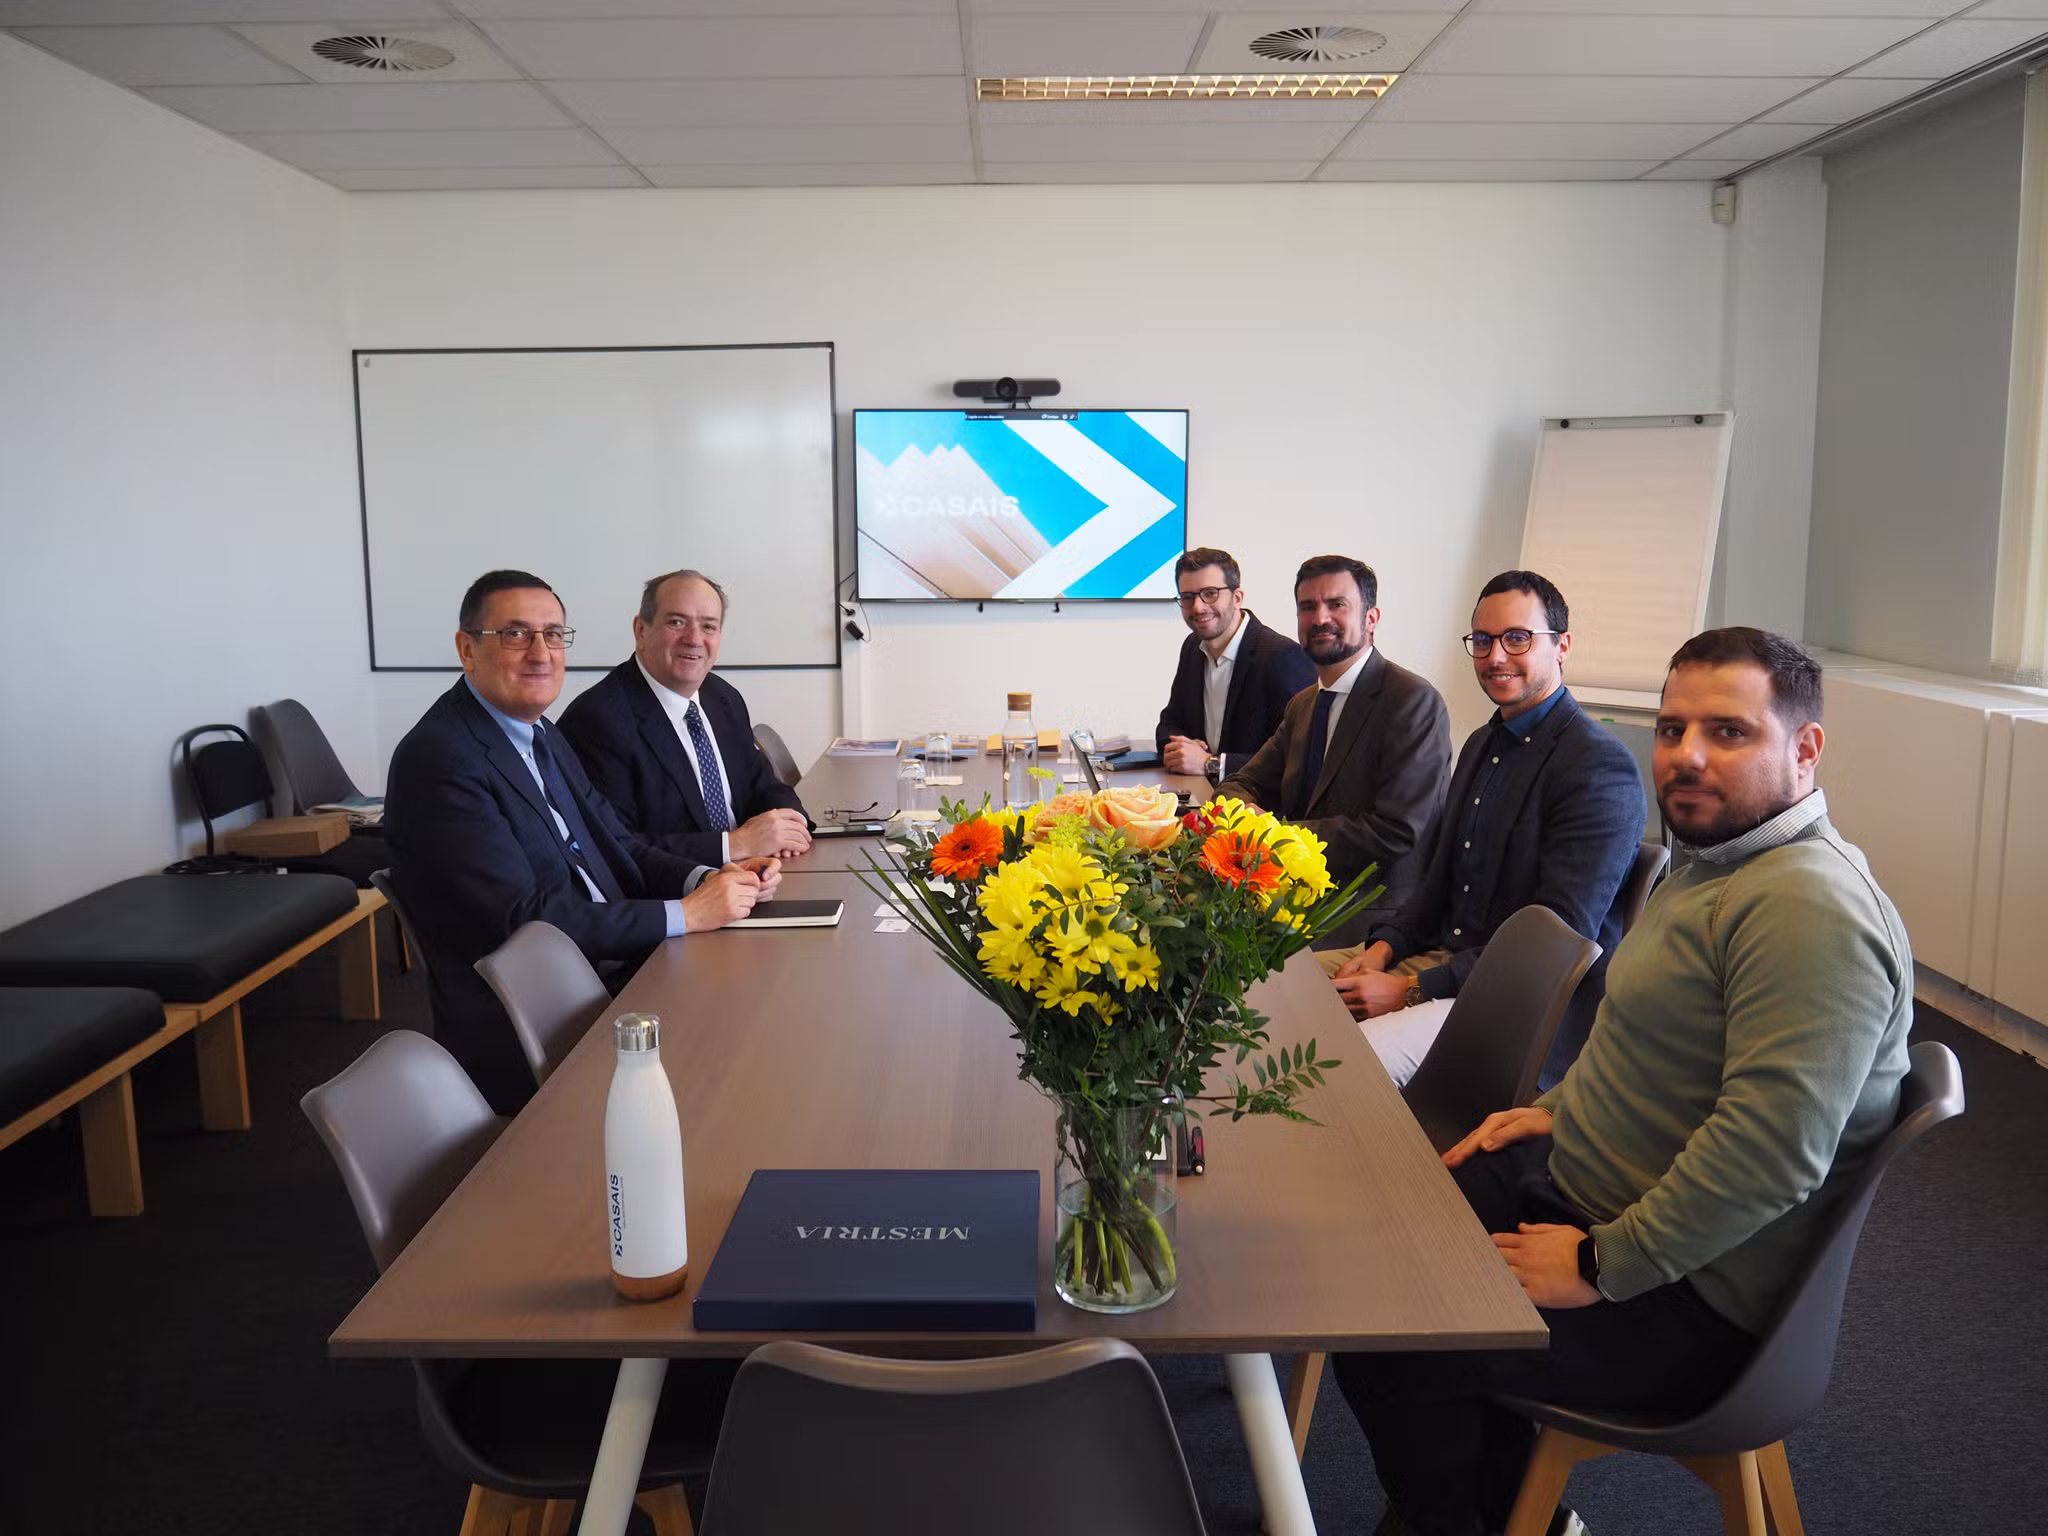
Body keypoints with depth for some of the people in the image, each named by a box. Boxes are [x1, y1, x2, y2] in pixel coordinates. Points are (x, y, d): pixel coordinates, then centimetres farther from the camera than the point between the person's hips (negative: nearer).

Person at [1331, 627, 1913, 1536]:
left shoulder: (1812, 908, -26)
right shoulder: (1711, 859, 9)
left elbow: (1771, 1153, -33)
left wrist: (1600, 1266, -25)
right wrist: (1564, 1108, 11)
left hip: (1684, 1297, -10)